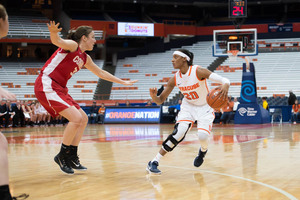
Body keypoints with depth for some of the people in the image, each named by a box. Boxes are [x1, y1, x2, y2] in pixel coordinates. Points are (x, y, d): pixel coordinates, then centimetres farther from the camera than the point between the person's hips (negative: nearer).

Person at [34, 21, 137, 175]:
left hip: (59, 89, 10)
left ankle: (71, 158, 14)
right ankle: (62, 156, -6)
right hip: (46, 85, -10)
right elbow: (57, 41, -30)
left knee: (83, 119, 9)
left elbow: (101, 73, 31)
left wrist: (123, 82, 35)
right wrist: (53, 32, -54)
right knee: (76, 118, -19)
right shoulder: (72, 45, -7)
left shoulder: (85, 58, 18)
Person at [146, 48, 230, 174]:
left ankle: (203, 151, 16)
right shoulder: (175, 79, -10)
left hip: (205, 108, -2)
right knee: (178, 133, -21)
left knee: (203, 135, -24)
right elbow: (160, 100, -6)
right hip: (188, 107, 2)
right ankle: (153, 163, -17)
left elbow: (224, 80, -28)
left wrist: (225, 85, -53)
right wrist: (153, 96, -30)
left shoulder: (198, 71, -24)